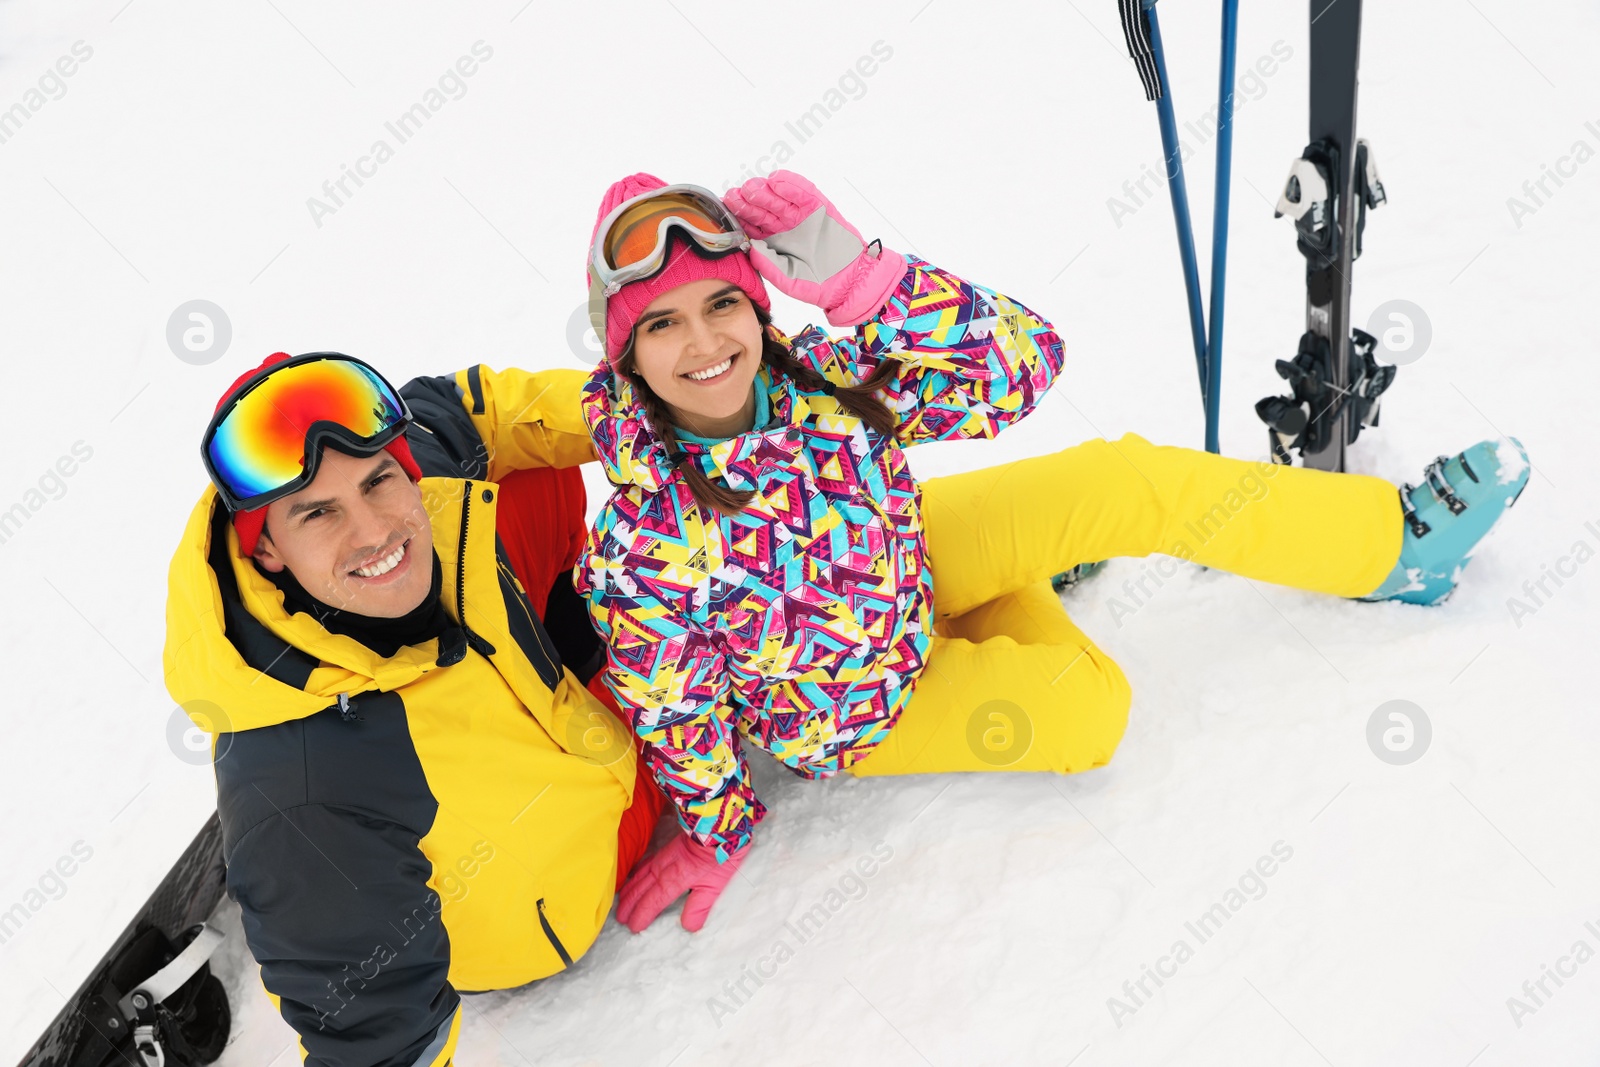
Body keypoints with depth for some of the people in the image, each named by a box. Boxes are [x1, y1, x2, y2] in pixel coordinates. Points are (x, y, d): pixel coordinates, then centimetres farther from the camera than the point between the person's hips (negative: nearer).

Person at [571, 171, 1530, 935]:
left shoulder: (808, 375, -26)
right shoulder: (646, 553, -37)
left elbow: (1022, 363, -27)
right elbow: (677, 717, -20)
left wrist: (853, 273, -39)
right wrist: (718, 835, -5)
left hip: (906, 562, 4)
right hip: (859, 718, -4)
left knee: (1128, 483, -9)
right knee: (1088, 708, -18)